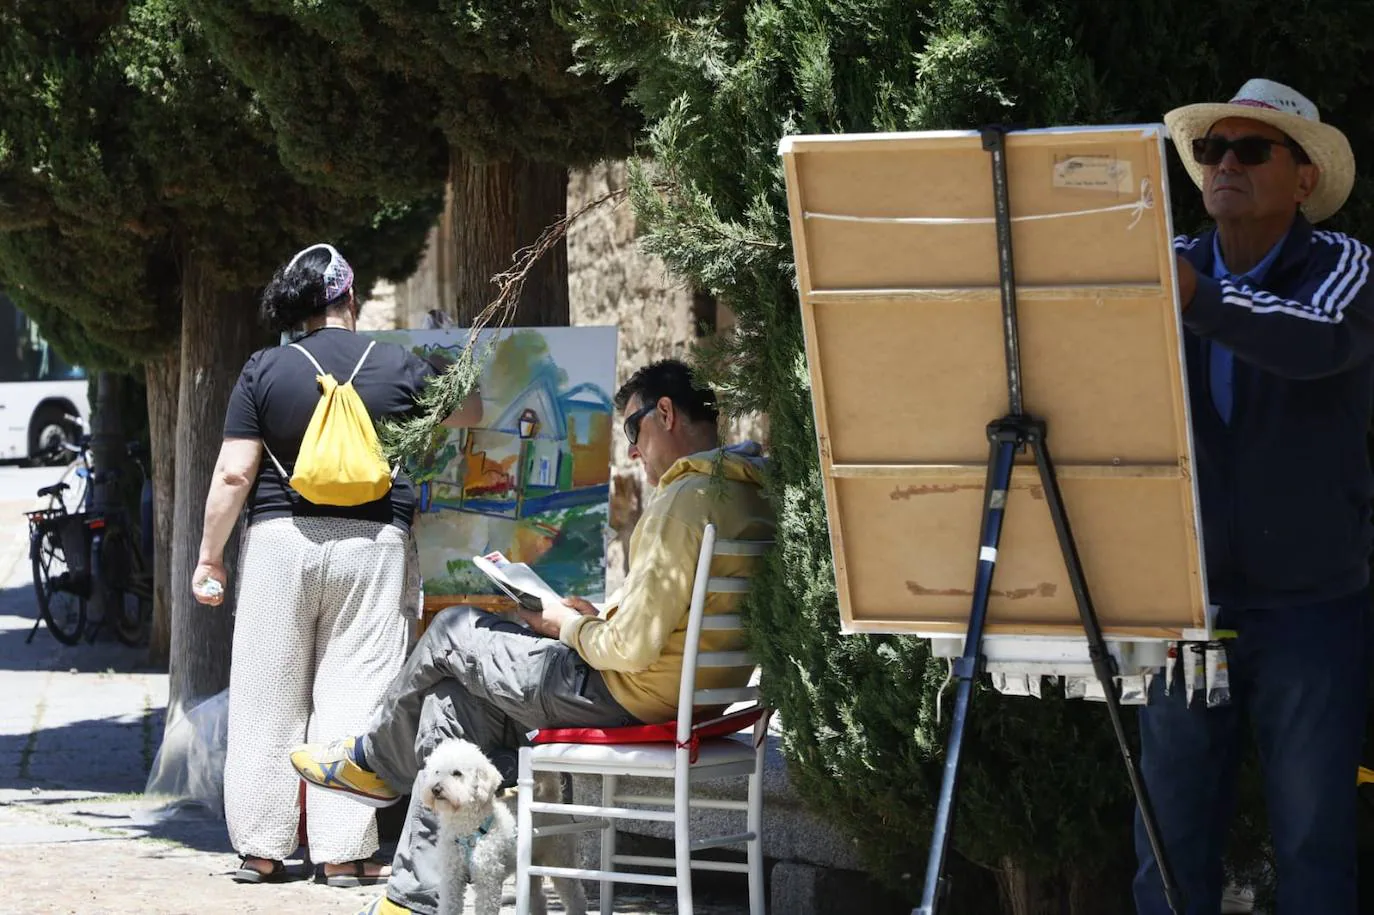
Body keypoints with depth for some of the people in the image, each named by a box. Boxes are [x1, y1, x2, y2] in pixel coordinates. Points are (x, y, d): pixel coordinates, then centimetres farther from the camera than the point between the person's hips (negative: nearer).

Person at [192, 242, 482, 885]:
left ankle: (261, 849, 8)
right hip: (371, 544, 0)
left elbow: (233, 475, -4)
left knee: (270, 699, 6)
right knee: (353, 695, 2)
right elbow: (469, 414, 19)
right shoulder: (399, 367, 1)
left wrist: (210, 556, 5)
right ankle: (345, 851, 0)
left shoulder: (264, 370, -2)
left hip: (280, 542, 0)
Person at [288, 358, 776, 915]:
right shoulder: (748, 494, 9)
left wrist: (567, 626, -4)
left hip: (626, 697, -9)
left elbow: (632, 649, -23)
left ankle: (373, 759, 35)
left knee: (452, 633, 9)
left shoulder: (686, 500, -22)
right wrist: (597, 618, 12)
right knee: (454, 700, 15)